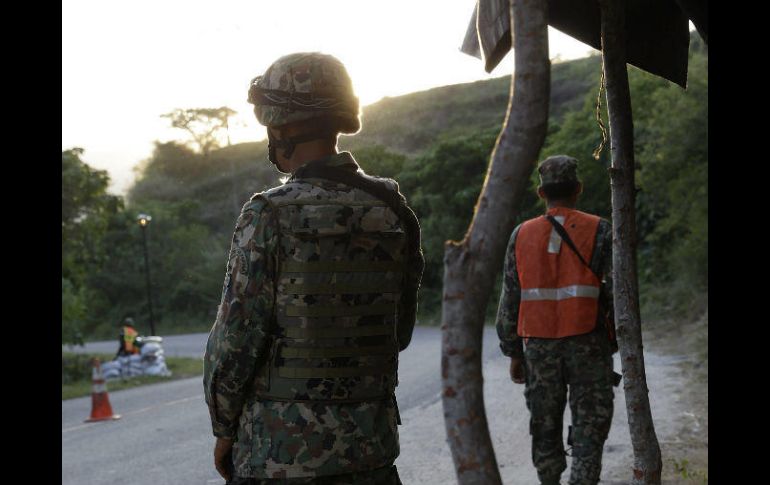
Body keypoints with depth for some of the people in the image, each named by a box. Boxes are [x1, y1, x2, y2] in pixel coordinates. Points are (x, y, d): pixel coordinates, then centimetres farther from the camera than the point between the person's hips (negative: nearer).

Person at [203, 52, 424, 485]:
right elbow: (402, 331, 10)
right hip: (373, 446, 5)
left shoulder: (269, 217, -14)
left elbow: (236, 339, -12)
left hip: (281, 448, -5)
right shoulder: (392, 210, 2)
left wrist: (224, 430, 1)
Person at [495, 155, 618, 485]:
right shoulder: (599, 232, -3)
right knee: (589, 428, 2)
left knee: (545, 428, 14)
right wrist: (619, 343, 4)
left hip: (538, 347, 2)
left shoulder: (521, 235, 4)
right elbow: (617, 293, -7)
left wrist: (513, 353, 13)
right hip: (587, 346, -2)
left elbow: (510, 300, 6)